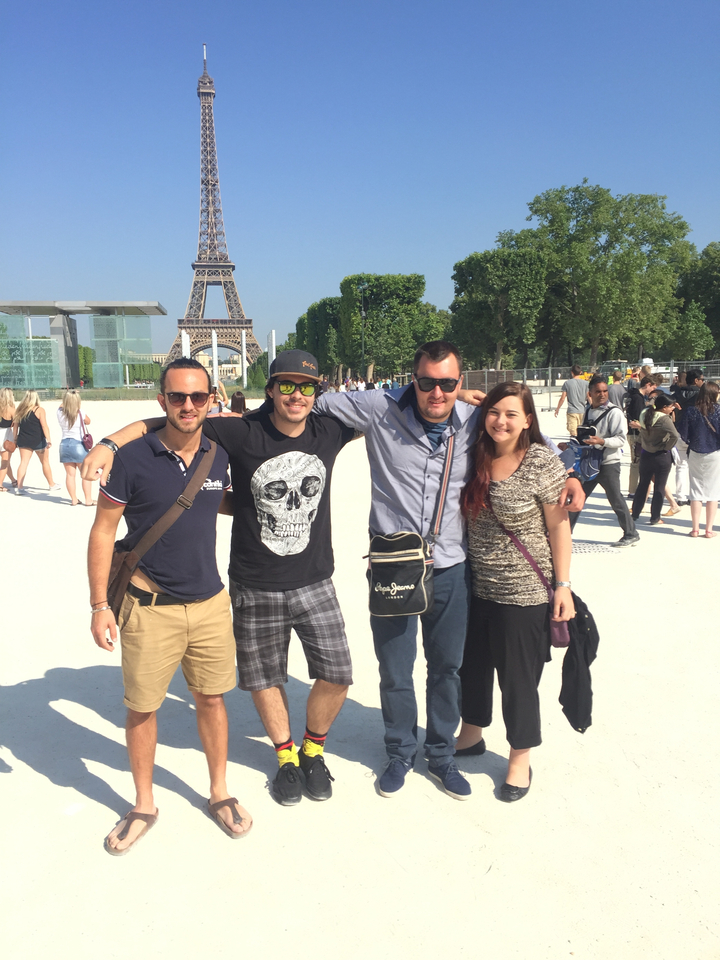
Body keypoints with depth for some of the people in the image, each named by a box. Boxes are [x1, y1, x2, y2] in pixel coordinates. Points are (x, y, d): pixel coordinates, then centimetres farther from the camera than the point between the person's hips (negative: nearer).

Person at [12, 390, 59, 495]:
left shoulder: (20, 410, 7)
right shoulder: (39, 410, -7)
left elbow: (15, 426, 10)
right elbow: (44, 426, -15)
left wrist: (15, 439, 16)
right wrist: (48, 439, -18)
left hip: (23, 440, 4)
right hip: (38, 441, -4)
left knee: (23, 462, 3)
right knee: (45, 462, 10)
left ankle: (19, 487, -4)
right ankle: (52, 485, 23)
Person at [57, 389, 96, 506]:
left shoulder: (60, 413, -2)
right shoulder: (80, 414, -10)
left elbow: (61, 406, 23)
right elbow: (88, 422, 12)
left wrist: (67, 396, 21)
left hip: (64, 444, 4)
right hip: (79, 445, -4)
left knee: (70, 474, 8)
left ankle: (74, 499, 14)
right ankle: (88, 500, 7)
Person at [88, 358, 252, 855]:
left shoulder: (219, 455, 0)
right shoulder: (133, 459, -11)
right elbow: (103, 531, -5)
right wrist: (99, 605, -7)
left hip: (210, 603, 3)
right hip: (149, 608, -3)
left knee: (211, 699, 14)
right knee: (142, 708, 10)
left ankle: (220, 793, 34)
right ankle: (144, 806, 32)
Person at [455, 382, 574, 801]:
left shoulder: (543, 463, -12)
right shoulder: (476, 459, 0)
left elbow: (559, 527, -9)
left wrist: (563, 585, -10)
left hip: (524, 594, -5)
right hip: (476, 589, 5)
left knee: (518, 678, 9)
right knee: (472, 665, 20)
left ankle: (521, 759, 31)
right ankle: (471, 734, 45)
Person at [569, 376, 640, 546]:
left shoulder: (614, 412, -11)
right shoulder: (589, 411, 10)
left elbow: (621, 439, -17)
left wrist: (602, 441, -31)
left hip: (608, 463, -7)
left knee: (616, 500, 1)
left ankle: (631, 534, 16)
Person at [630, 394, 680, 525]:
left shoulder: (645, 415, 0)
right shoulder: (664, 419, -19)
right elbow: (675, 436, -29)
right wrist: (667, 447, -16)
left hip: (645, 454, 6)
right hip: (661, 456, -6)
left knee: (643, 484, 17)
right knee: (659, 487, 5)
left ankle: (635, 514, 24)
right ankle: (655, 518, 9)